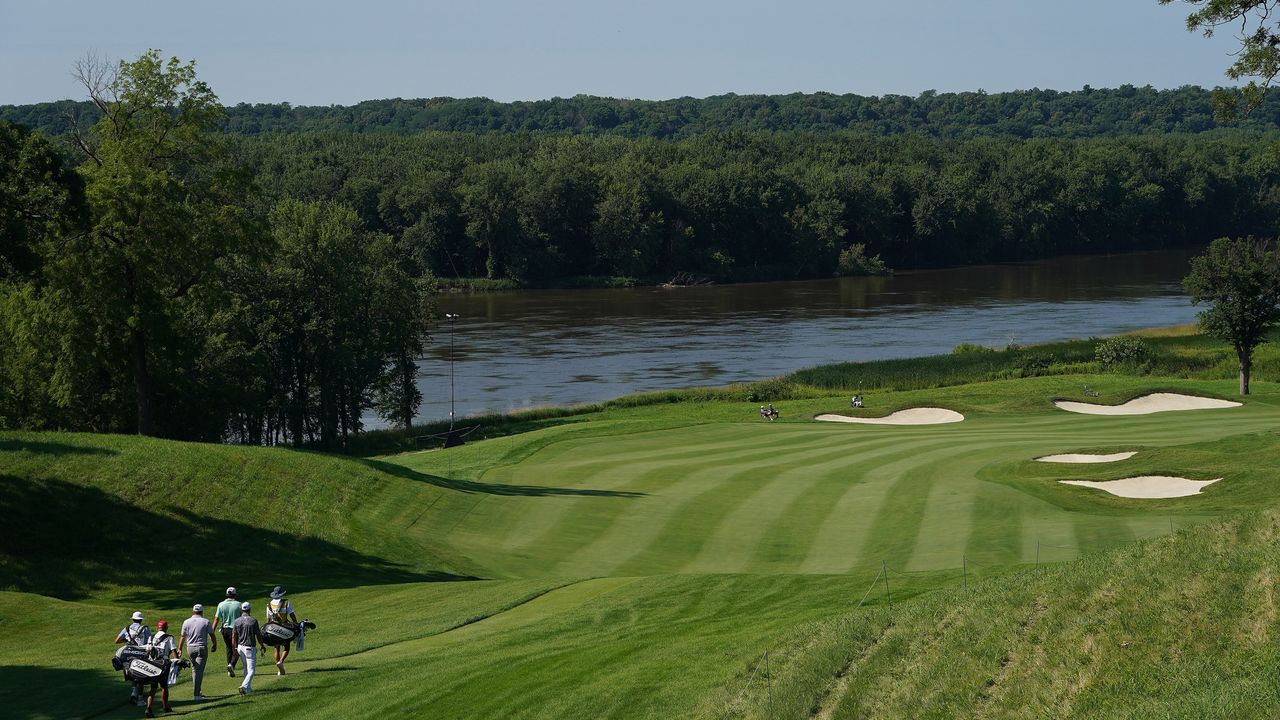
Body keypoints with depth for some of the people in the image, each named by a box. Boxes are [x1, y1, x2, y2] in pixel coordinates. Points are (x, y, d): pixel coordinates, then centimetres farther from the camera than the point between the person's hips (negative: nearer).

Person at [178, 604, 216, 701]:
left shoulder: (186, 622, 2)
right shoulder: (206, 622, -5)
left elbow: (182, 637, 5)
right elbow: (212, 635, -1)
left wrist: (179, 649, 13)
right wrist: (215, 645, 16)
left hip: (190, 648, 3)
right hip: (202, 648, -3)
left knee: (194, 669, 18)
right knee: (199, 671, -4)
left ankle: (197, 692, 20)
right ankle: (197, 694, -10)